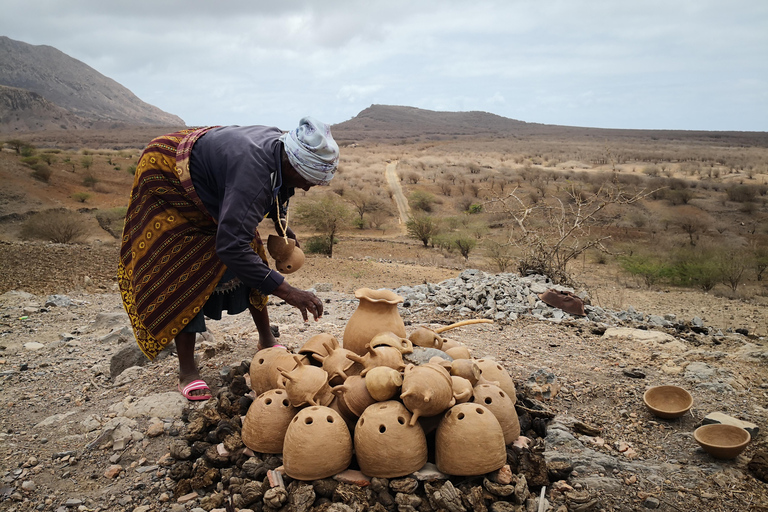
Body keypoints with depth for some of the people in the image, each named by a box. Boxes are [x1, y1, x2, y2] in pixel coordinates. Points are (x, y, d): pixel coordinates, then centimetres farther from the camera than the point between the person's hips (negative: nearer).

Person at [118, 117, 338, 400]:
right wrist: (287, 292, -47)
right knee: (184, 273, -12)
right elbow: (231, 247, -49)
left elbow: (277, 187, 10)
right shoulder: (252, 171, -44)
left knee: (251, 258, 6)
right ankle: (187, 371, -3)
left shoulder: (280, 147, -17)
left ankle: (267, 340, 20)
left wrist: (281, 222, -5)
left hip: (209, 190, 9)